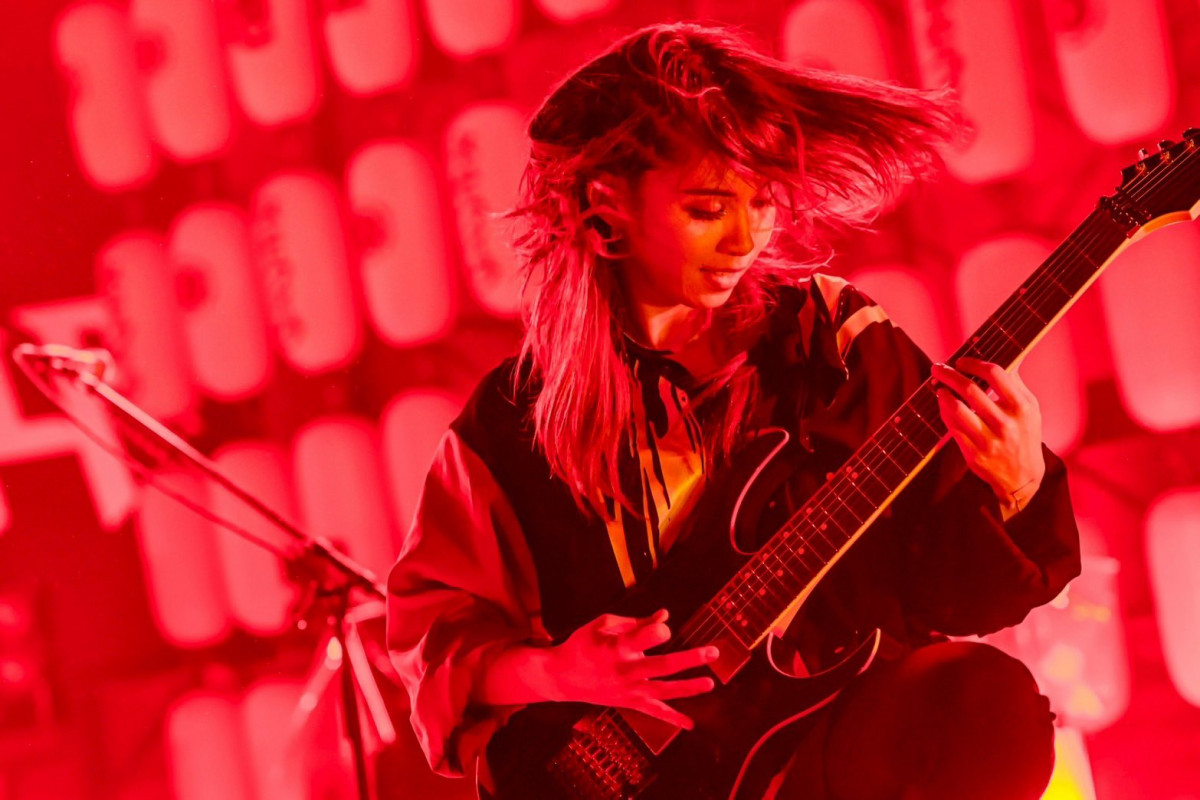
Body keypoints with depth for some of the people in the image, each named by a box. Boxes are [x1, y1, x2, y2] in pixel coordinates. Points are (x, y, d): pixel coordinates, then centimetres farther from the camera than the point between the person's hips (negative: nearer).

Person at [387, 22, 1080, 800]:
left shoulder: (835, 341, 4)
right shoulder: (518, 414, 3)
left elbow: (947, 585, 0)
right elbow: (428, 620, 10)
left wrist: (1016, 489, -21)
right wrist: (547, 672, -9)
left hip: (839, 735, 1)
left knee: (993, 712, -31)